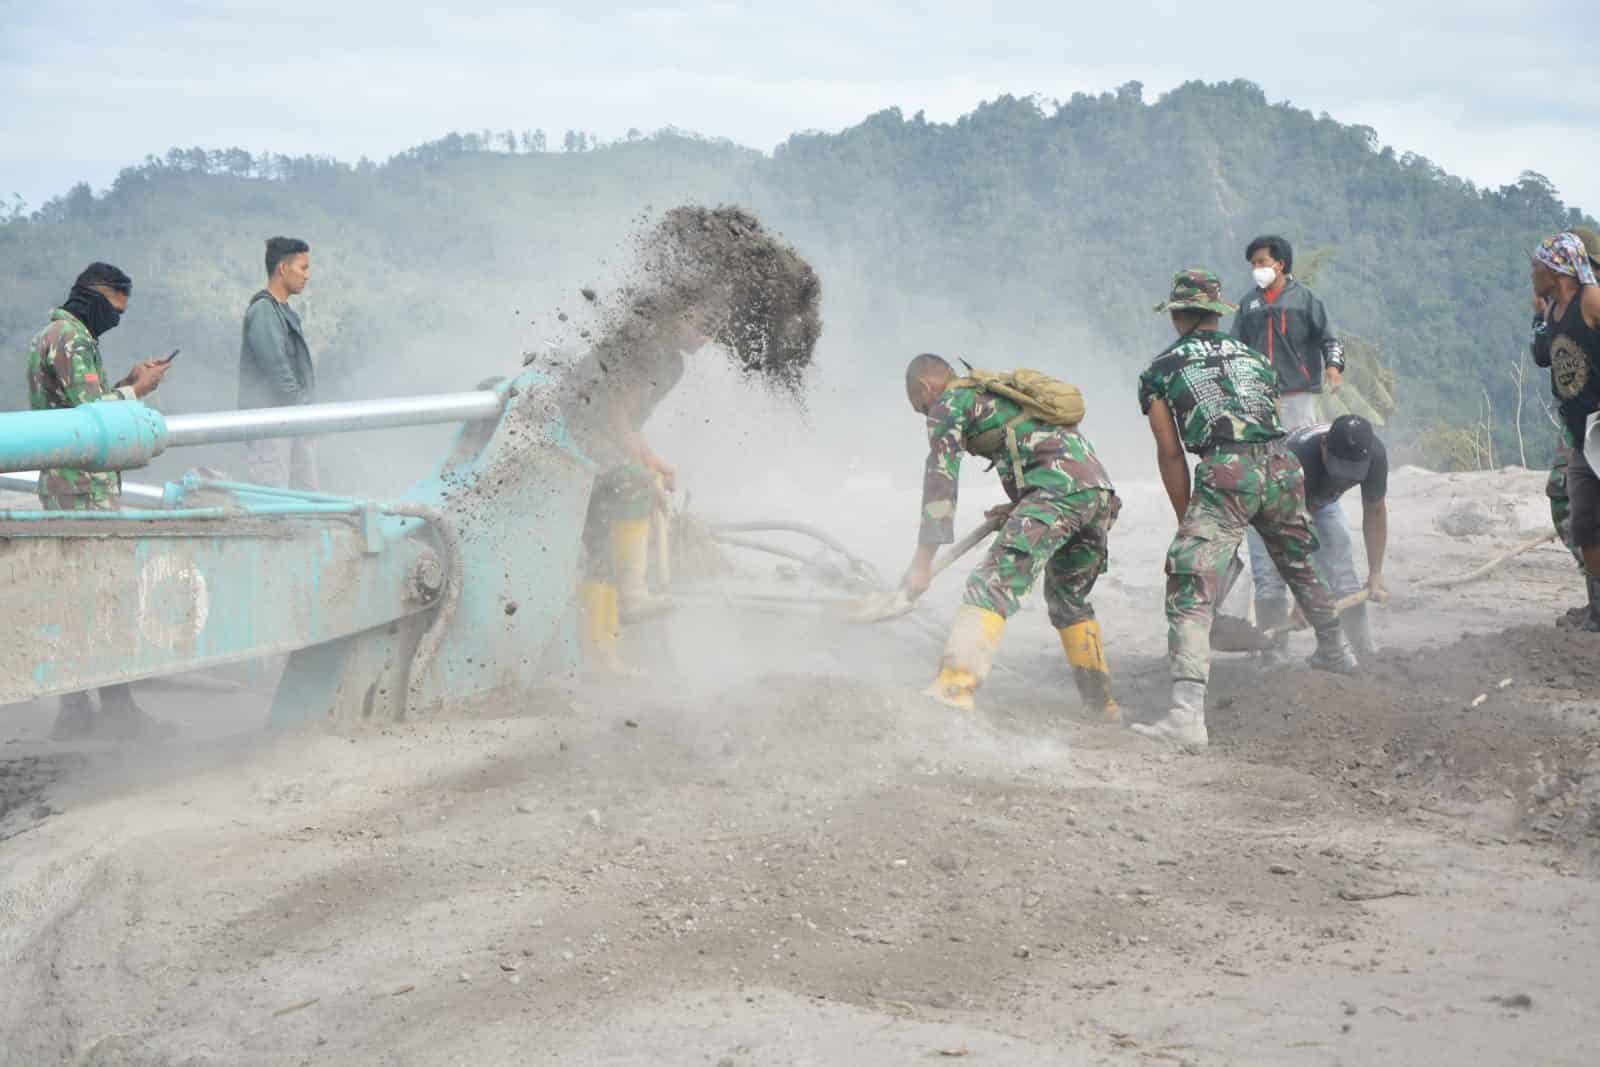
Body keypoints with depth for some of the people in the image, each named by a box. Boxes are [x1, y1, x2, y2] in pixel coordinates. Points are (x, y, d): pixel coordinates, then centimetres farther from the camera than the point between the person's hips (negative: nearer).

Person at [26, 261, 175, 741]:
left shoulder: (49, 335, 19)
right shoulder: (73, 337, -13)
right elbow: (90, 410, -20)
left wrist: (128, 382, 15)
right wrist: (137, 390, -7)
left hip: (58, 485, 10)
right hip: (85, 488, -10)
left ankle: (74, 710, 12)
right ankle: (117, 708, -6)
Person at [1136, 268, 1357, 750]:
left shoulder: (1159, 371, 14)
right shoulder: (1253, 356, 27)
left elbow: (1170, 454, 9)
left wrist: (1187, 518, 15)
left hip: (1225, 473, -5)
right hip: (1281, 465, 5)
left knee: (1191, 591, -9)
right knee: (1299, 565, 31)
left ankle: (1187, 715, -25)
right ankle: (1336, 652, 53)